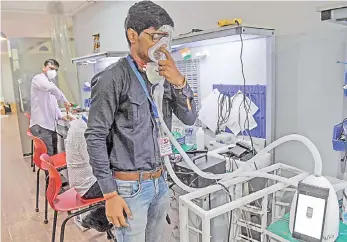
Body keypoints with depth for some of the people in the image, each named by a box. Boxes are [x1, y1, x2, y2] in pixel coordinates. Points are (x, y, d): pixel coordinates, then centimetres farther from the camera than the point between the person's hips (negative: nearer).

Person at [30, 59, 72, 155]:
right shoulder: (38, 78, -5)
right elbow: (52, 88, -29)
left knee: (54, 155, 12)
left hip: (51, 125, 9)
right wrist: (65, 100, -19)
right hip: (41, 126, -9)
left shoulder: (50, 83, 22)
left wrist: (61, 116, 12)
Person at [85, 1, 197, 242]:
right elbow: (95, 137, -14)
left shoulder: (163, 75, 5)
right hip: (130, 186, -6)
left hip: (160, 182, 6)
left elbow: (189, 118, 4)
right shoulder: (112, 79, -14)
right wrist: (110, 194, -13)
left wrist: (180, 82, -13)